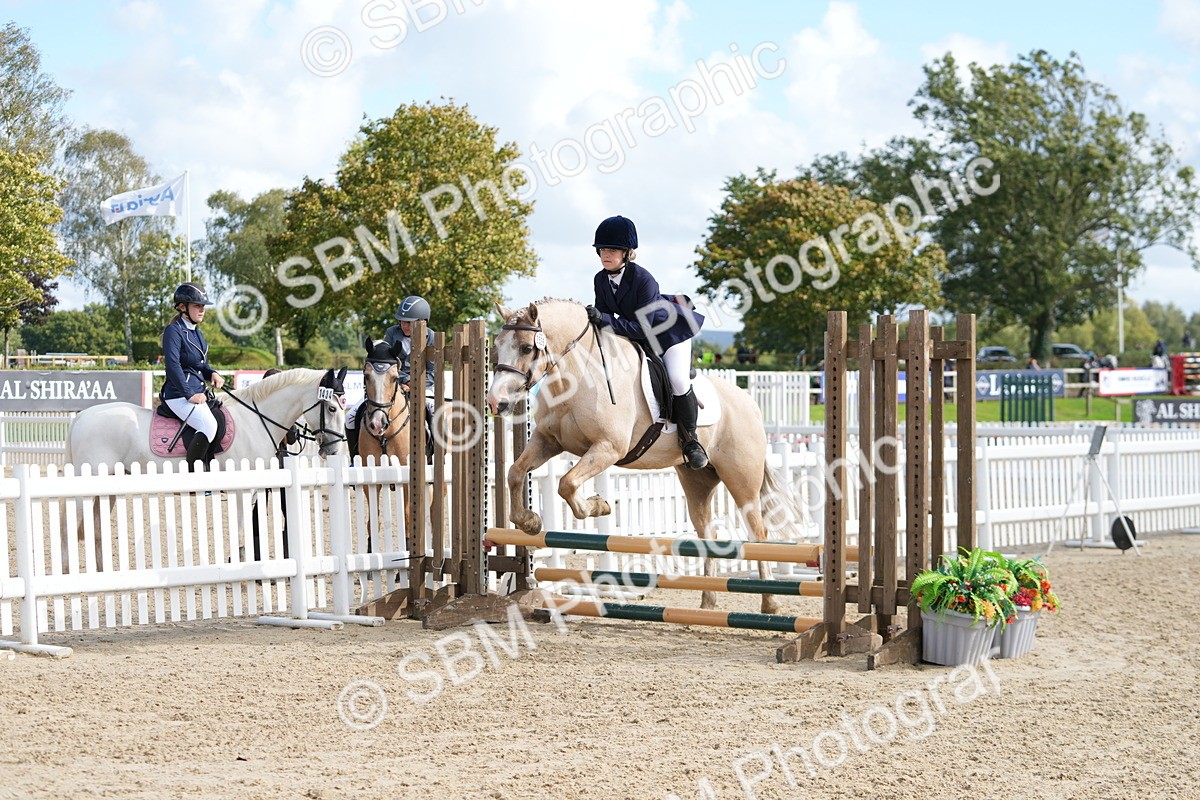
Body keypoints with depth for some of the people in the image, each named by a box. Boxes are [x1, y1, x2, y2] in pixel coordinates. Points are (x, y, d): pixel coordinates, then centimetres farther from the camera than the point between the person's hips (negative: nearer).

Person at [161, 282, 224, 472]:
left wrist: (212, 374, 4)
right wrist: (189, 394, -22)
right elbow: (173, 365, -19)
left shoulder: (196, 332, 18)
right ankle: (192, 476, -27)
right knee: (209, 425, -28)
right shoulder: (173, 331, -10)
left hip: (198, 393, 10)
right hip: (179, 395, -10)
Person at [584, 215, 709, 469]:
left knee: (677, 379, -26)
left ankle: (690, 439, -11)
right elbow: (603, 314, -2)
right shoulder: (600, 280, -10)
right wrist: (594, 319, -26)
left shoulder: (643, 279, -32)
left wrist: (605, 319, -41)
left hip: (671, 329, -8)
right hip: (634, 338, 8)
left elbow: (642, 328, -34)